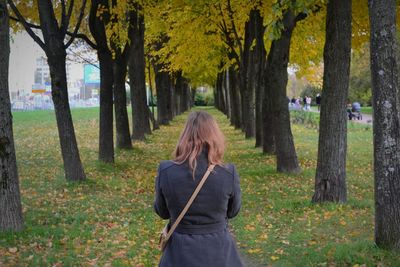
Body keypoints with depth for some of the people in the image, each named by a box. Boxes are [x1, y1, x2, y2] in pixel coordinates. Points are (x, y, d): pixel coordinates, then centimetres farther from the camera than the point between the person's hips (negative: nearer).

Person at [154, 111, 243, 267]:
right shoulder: (228, 174, -17)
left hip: (181, 251, 0)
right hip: (218, 249, 0)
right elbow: (232, 211, 1)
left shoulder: (166, 172, -16)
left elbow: (162, 212, 1)